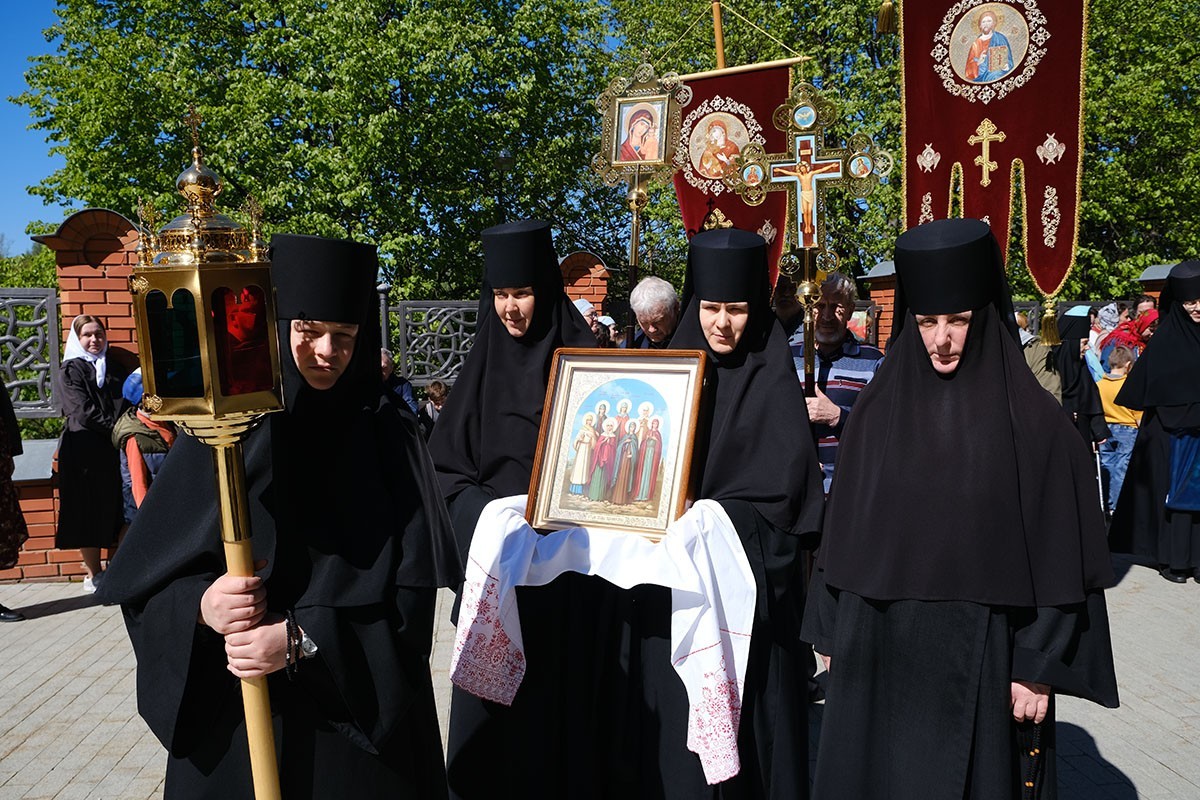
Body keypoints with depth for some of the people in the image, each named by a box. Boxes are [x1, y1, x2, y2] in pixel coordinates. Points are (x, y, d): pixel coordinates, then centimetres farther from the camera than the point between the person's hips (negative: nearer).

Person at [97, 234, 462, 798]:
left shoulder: (389, 435, -7)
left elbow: (411, 591, -10)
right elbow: (146, 579, -2)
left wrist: (302, 639, -20)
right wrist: (200, 605, -22)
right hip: (233, 717, 1)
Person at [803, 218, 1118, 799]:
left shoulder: (1031, 420, -9)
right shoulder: (877, 409, -1)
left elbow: (1057, 556, -7)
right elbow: (843, 531, 4)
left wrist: (1040, 668, -8)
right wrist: (831, 632, 5)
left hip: (979, 656, -2)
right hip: (879, 650, 3)